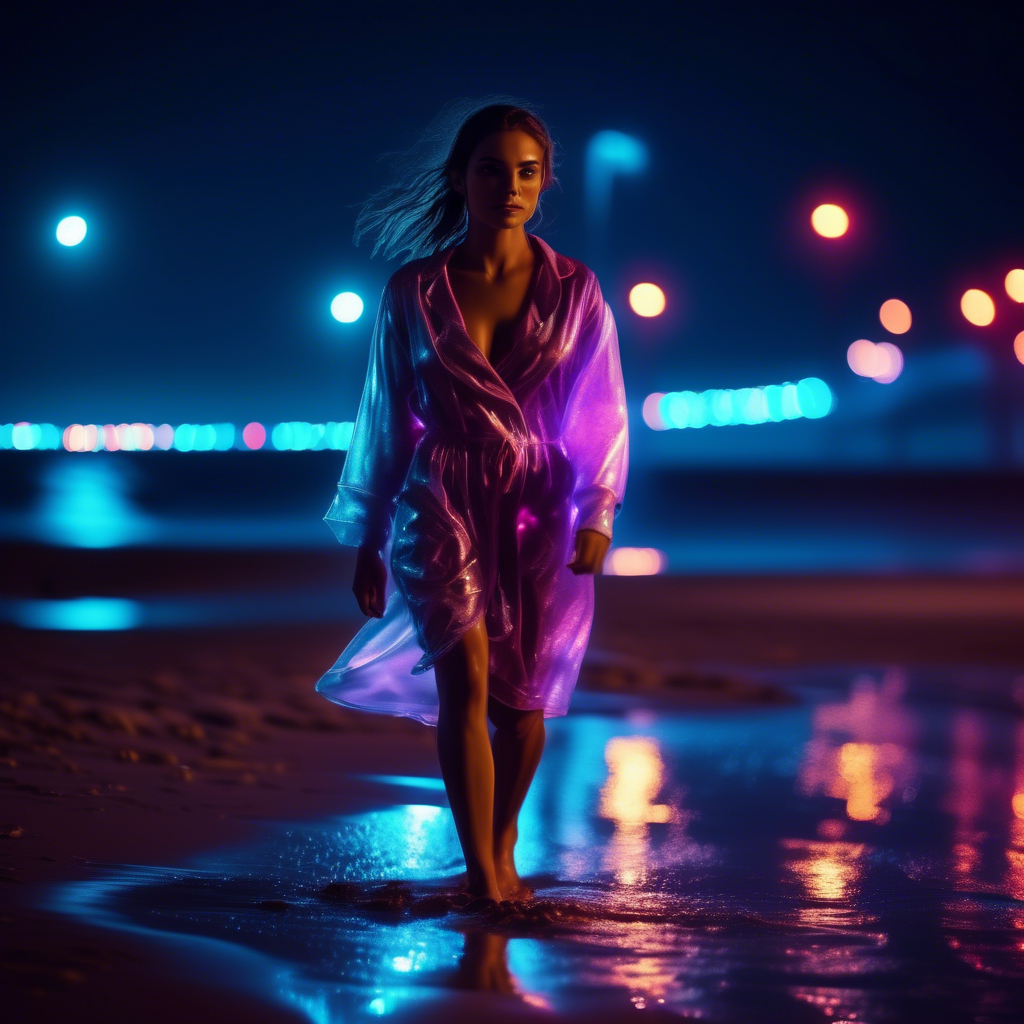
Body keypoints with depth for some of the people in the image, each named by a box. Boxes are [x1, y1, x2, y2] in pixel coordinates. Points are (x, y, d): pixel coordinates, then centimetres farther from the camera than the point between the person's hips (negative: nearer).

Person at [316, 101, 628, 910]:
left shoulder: (574, 291, 2)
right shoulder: (414, 294, 2)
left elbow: (603, 413, 3)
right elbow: (388, 419, 8)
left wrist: (598, 514, -10)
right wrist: (368, 541, 10)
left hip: (539, 512, 1)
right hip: (443, 507, -1)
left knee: (522, 702, 7)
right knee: (466, 678, -18)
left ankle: (503, 847, 34)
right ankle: (485, 884, -17)